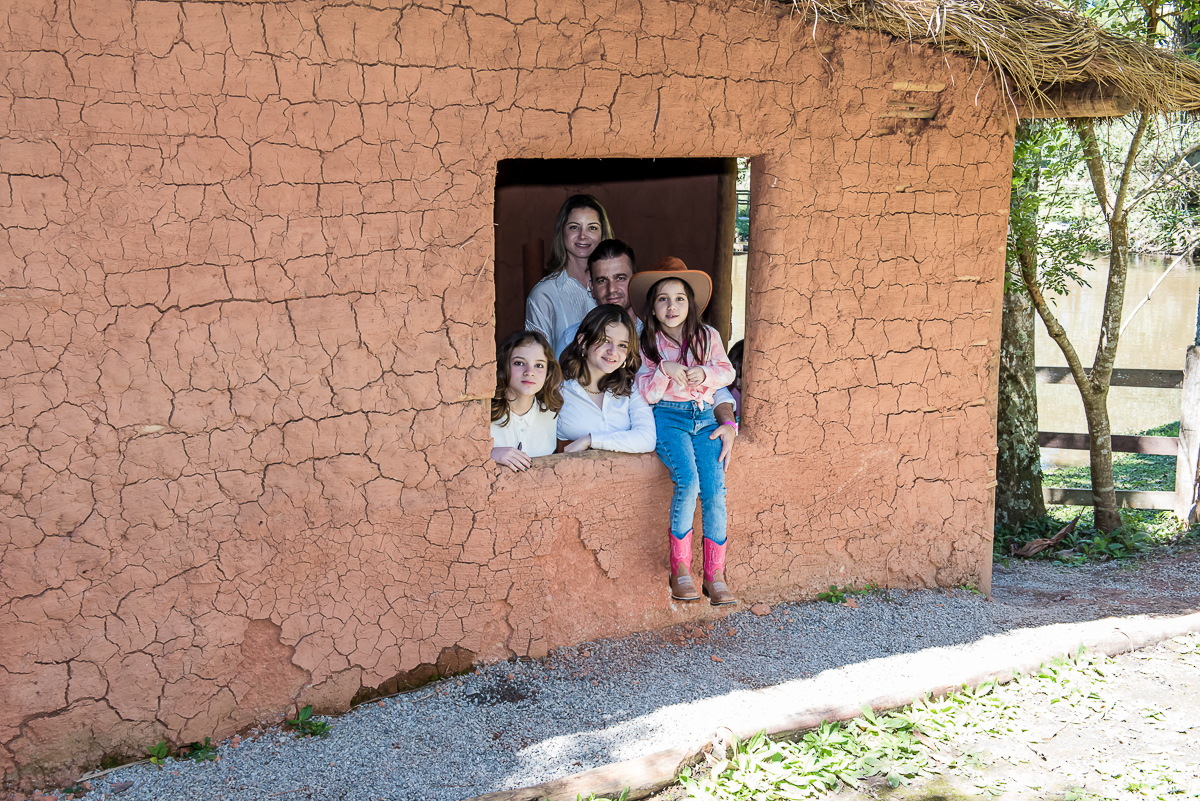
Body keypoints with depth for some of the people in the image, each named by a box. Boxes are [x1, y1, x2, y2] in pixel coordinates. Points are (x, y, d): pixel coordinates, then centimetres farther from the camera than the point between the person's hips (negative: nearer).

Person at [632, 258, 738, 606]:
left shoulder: (707, 336, 12)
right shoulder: (647, 343, 6)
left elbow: (727, 370, 10)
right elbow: (647, 395, 1)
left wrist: (705, 373, -10)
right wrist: (665, 370, -17)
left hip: (703, 415, 3)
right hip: (668, 417, -2)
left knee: (715, 486, -17)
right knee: (688, 479, -26)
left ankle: (715, 575, -11)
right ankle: (680, 570, -17)